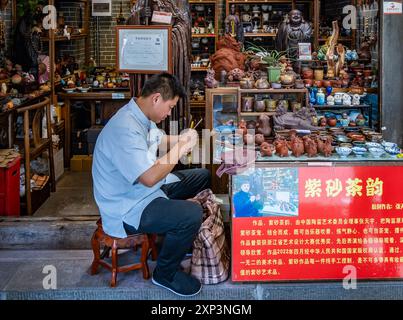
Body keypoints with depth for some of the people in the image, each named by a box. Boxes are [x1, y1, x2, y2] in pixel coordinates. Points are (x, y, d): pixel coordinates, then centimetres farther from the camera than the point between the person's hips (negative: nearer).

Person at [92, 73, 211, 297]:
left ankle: (188, 240, 31)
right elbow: (149, 177, -35)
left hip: (148, 190, 11)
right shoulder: (125, 129, -30)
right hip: (128, 209, -11)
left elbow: (158, 140, 22)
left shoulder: (141, 117, 2)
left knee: (202, 177, 16)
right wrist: (180, 148, -24)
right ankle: (166, 274, -4)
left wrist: (181, 139, 2)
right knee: (192, 214, -29)